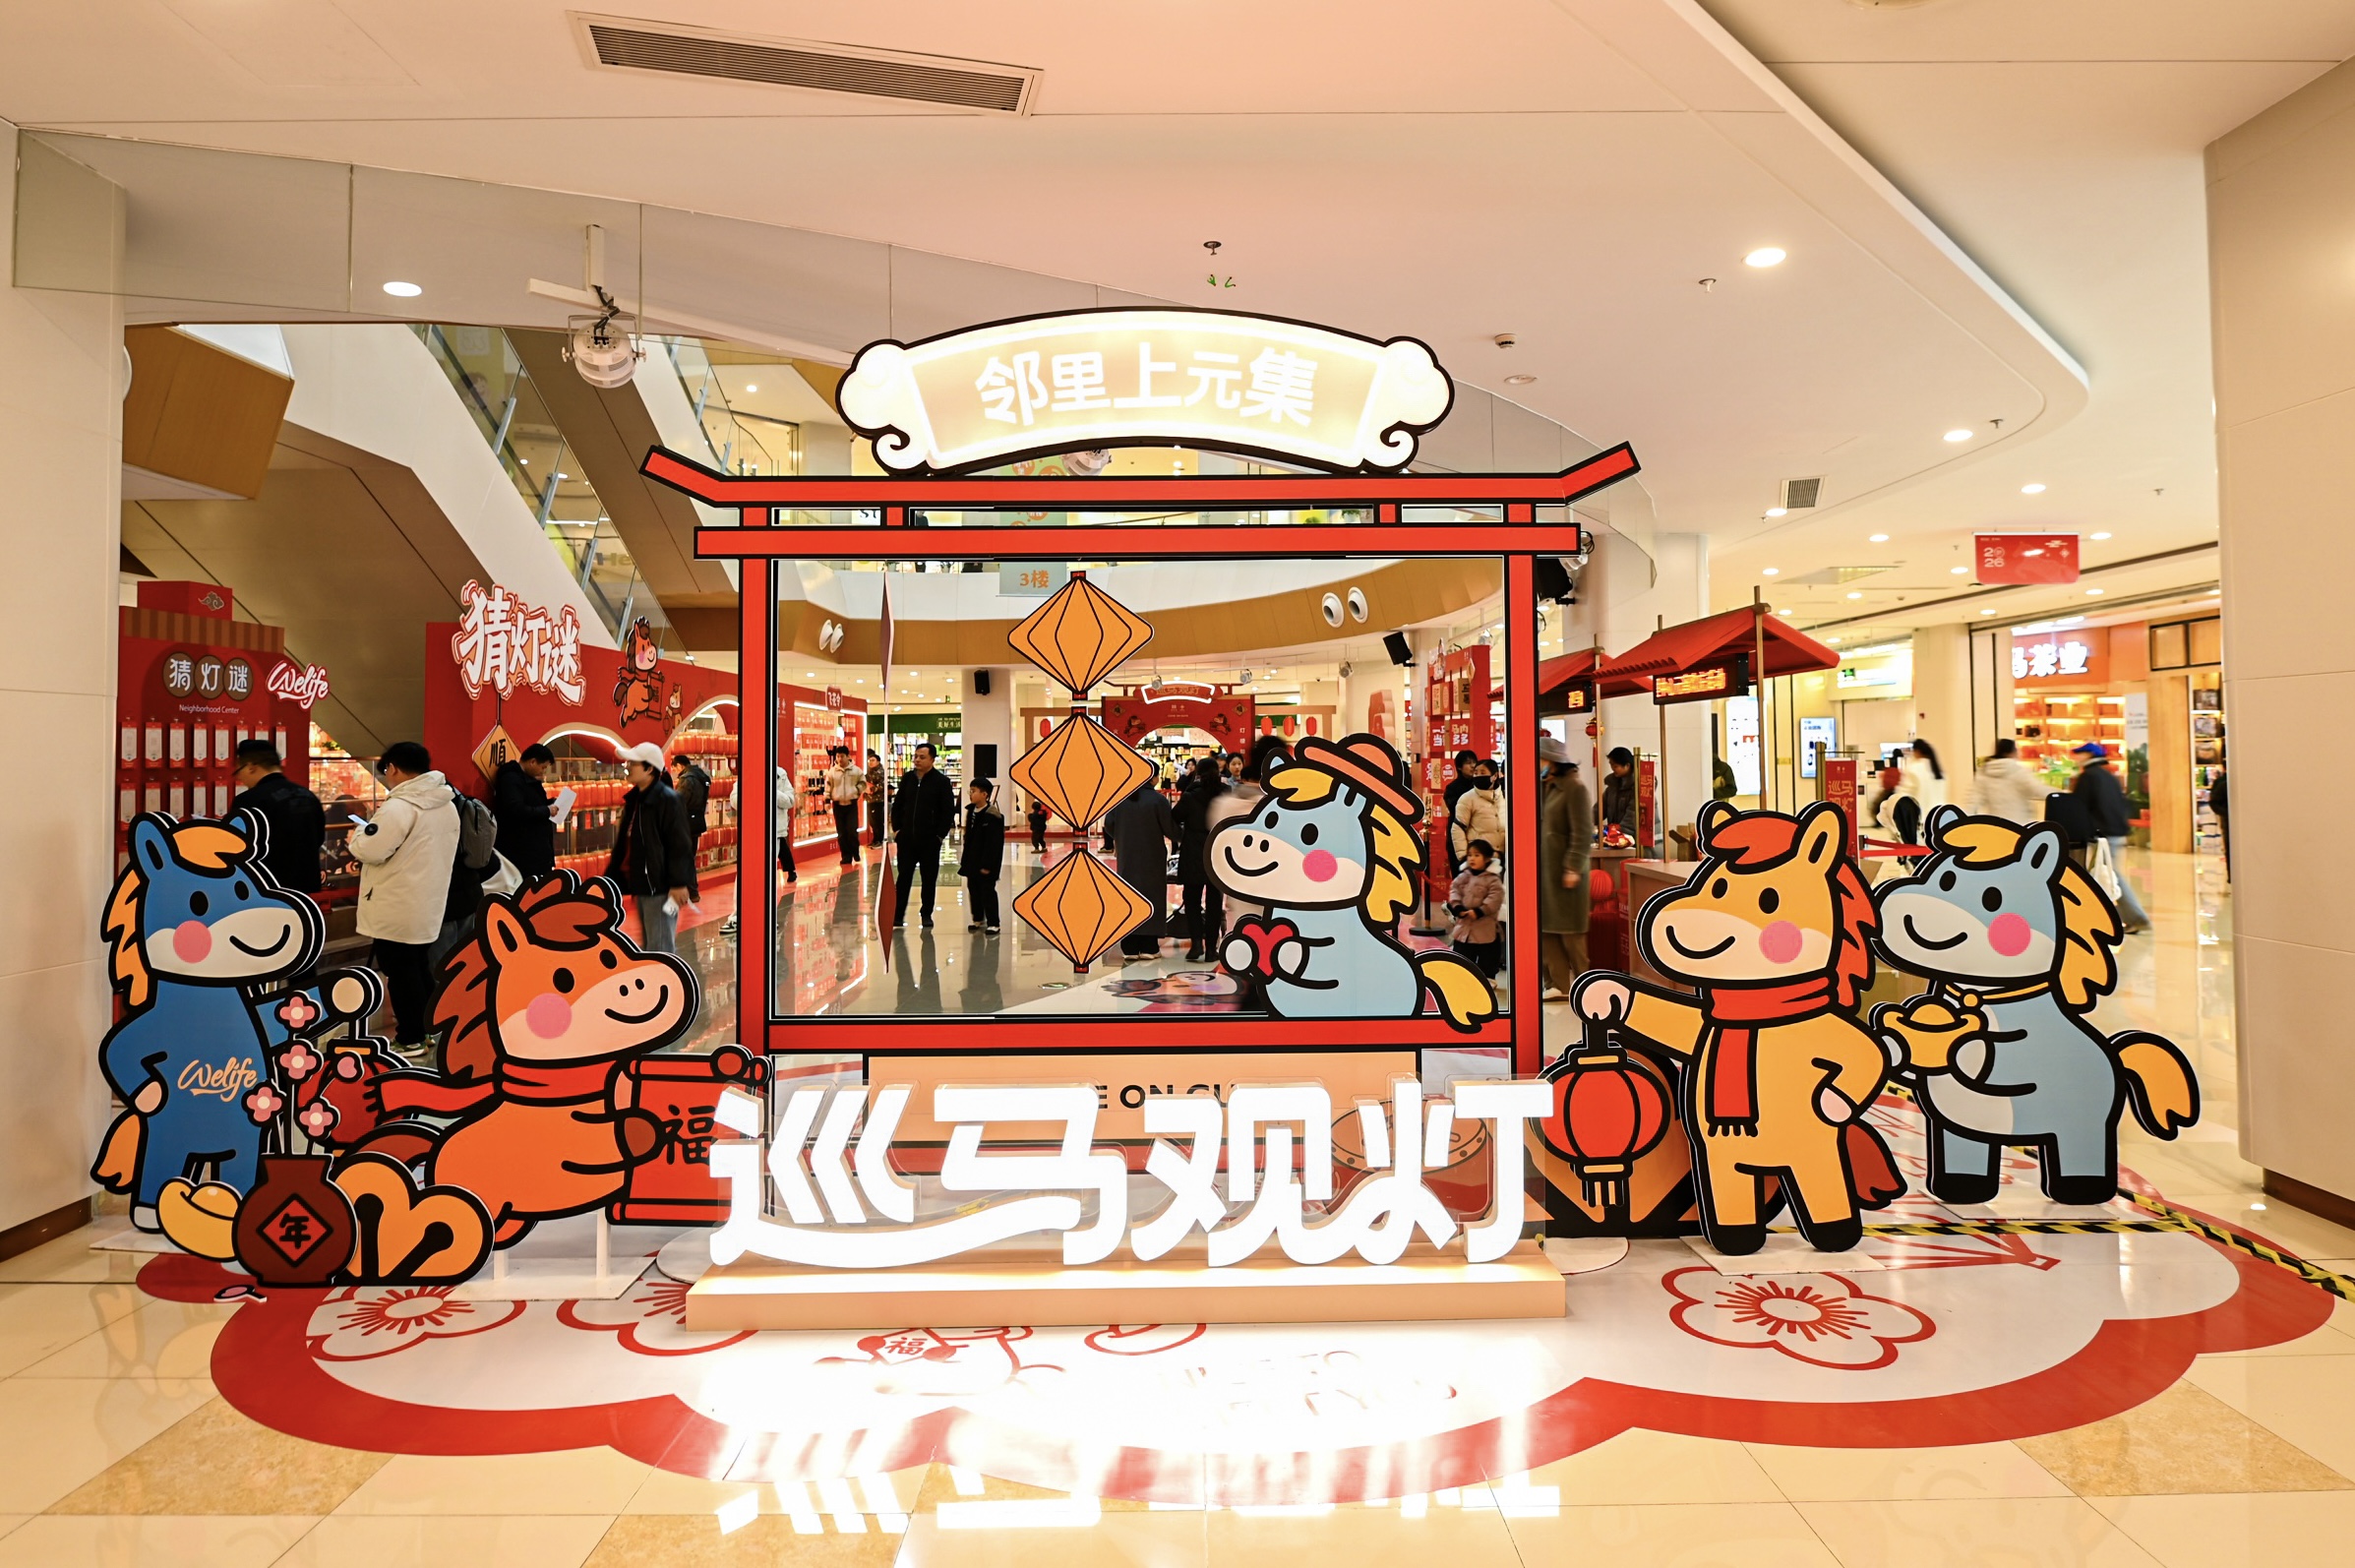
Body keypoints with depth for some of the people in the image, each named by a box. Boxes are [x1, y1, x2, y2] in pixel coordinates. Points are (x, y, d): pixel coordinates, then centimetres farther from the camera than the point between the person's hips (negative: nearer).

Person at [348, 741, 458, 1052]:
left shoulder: (399, 807, -21)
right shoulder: (447, 805, 7)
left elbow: (369, 850, -20)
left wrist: (358, 835, 1)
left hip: (397, 908, -8)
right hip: (428, 904, 8)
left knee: (399, 970, 2)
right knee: (419, 965, 19)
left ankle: (410, 1038, 9)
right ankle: (424, 1028, 27)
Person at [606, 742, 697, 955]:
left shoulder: (667, 799, -14)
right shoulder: (634, 800, 14)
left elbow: (680, 845, -19)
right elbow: (623, 843, 20)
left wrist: (679, 883, -23)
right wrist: (611, 877, 19)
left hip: (661, 887, -10)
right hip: (642, 885, 10)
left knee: (659, 949, -8)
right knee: (649, 946, 18)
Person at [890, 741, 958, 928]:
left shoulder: (941, 781, -6)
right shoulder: (907, 778, 6)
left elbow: (949, 810, -6)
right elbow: (897, 804, 13)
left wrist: (940, 834, -9)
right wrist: (896, 828, 5)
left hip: (930, 840, -3)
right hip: (906, 838, 3)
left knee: (929, 879, 7)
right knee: (903, 878, 7)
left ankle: (927, 915, 17)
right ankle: (898, 915, 14)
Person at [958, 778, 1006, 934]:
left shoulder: (993, 816, -18)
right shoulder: (970, 812, 8)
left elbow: (994, 843, -19)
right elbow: (968, 838, 14)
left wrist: (987, 865, -19)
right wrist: (965, 859, 12)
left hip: (986, 863, -8)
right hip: (972, 861, 8)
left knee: (988, 891, -3)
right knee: (973, 890, 14)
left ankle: (993, 923, 4)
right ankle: (978, 919, 27)